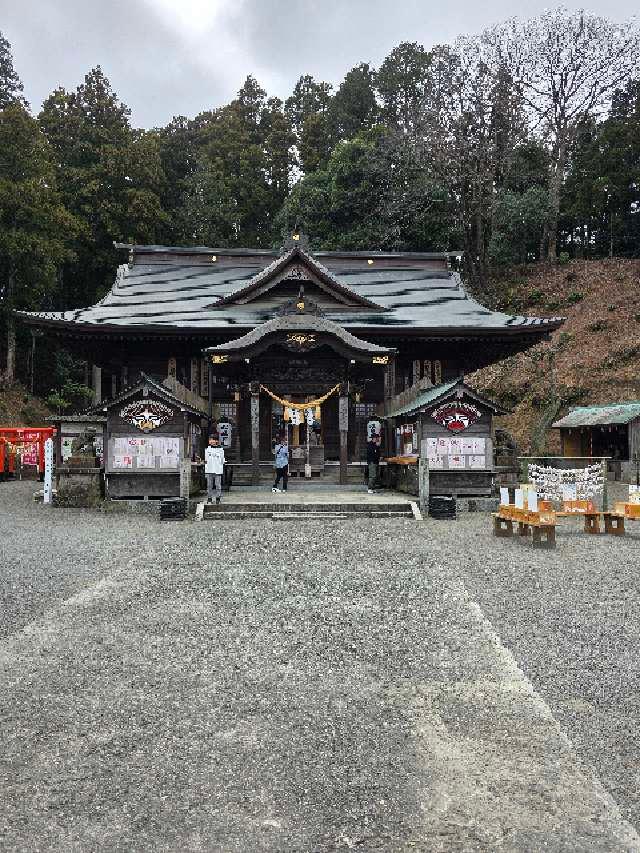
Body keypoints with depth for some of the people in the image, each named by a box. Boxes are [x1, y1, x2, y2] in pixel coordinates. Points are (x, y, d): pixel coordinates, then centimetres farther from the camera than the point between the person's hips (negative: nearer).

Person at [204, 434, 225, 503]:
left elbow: (222, 461, 8)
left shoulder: (221, 450, 4)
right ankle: (209, 498, 11)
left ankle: (218, 498, 6)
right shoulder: (207, 449, 10)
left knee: (218, 485, -1)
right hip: (209, 471, 2)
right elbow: (206, 461, 14)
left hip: (218, 471, -2)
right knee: (209, 486, 4)